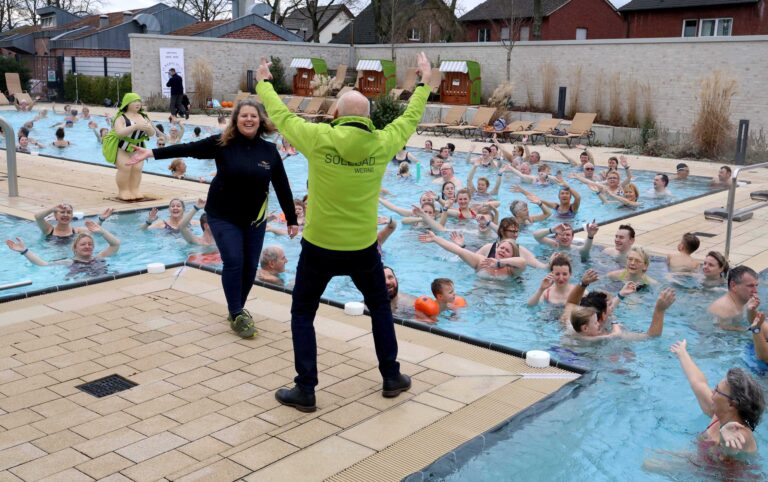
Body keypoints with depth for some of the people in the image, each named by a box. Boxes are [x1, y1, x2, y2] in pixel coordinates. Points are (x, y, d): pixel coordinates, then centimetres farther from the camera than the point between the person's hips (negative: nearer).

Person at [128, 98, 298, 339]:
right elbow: (189, 149, -15)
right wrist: (153, 152, -23)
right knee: (233, 262, -9)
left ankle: (238, 309, 28)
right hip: (223, 216, -3)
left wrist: (291, 219, 4)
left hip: (255, 218, 3)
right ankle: (236, 315, 5)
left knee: (250, 265, 6)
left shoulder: (269, 150, -5)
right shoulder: (222, 143, -10)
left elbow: (282, 187, 0)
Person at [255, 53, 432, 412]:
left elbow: (280, 115, 4)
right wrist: (425, 83, 29)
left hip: (319, 247, -2)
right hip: (363, 247, 2)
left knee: (302, 315, 14)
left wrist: (264, 82, 23)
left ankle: (305, 390, 15)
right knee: (380, 308, 24)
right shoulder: (382, 143, -7)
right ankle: (392, 377, 29)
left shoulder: (318, 138, -13)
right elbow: (410, 119, 12)